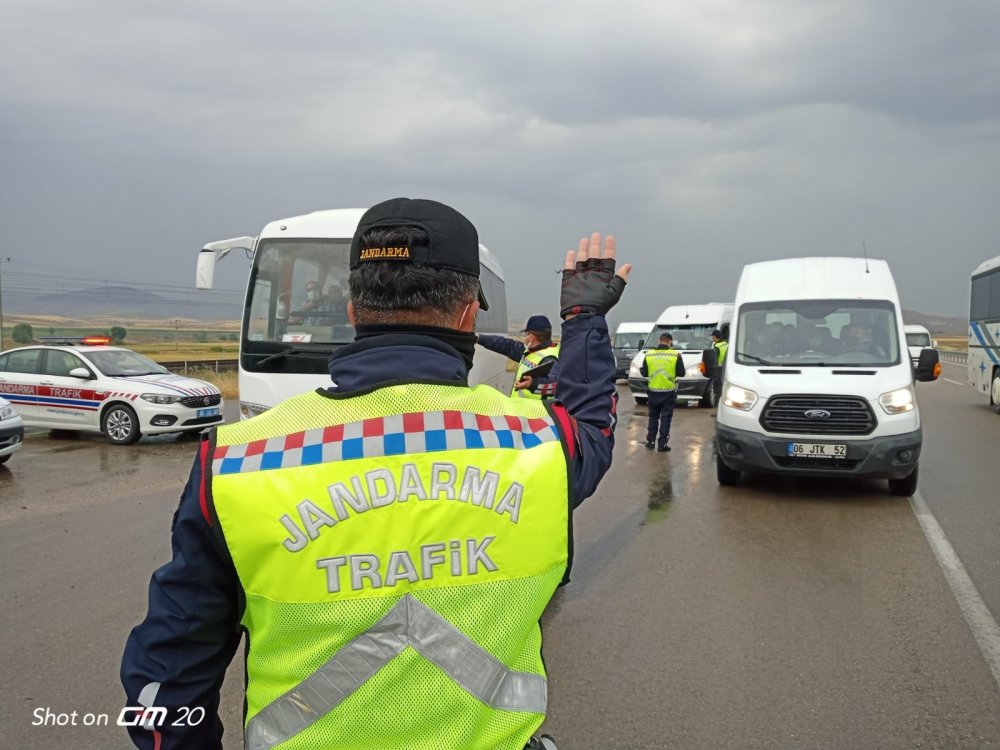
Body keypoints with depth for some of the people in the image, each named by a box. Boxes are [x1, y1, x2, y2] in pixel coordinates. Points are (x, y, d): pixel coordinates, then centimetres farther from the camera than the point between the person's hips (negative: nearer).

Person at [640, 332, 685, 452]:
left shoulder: (648, 354, -4)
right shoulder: (675, 355, -10)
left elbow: (644, 372, 3)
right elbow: (681, 373, -6)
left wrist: (640, 369, 24)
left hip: (653, 391, 2)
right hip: (669, 392, -2)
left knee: (653, 417, 17)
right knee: (665, 418, 5)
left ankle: (650, 441, 20)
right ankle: (662, 444, 5)